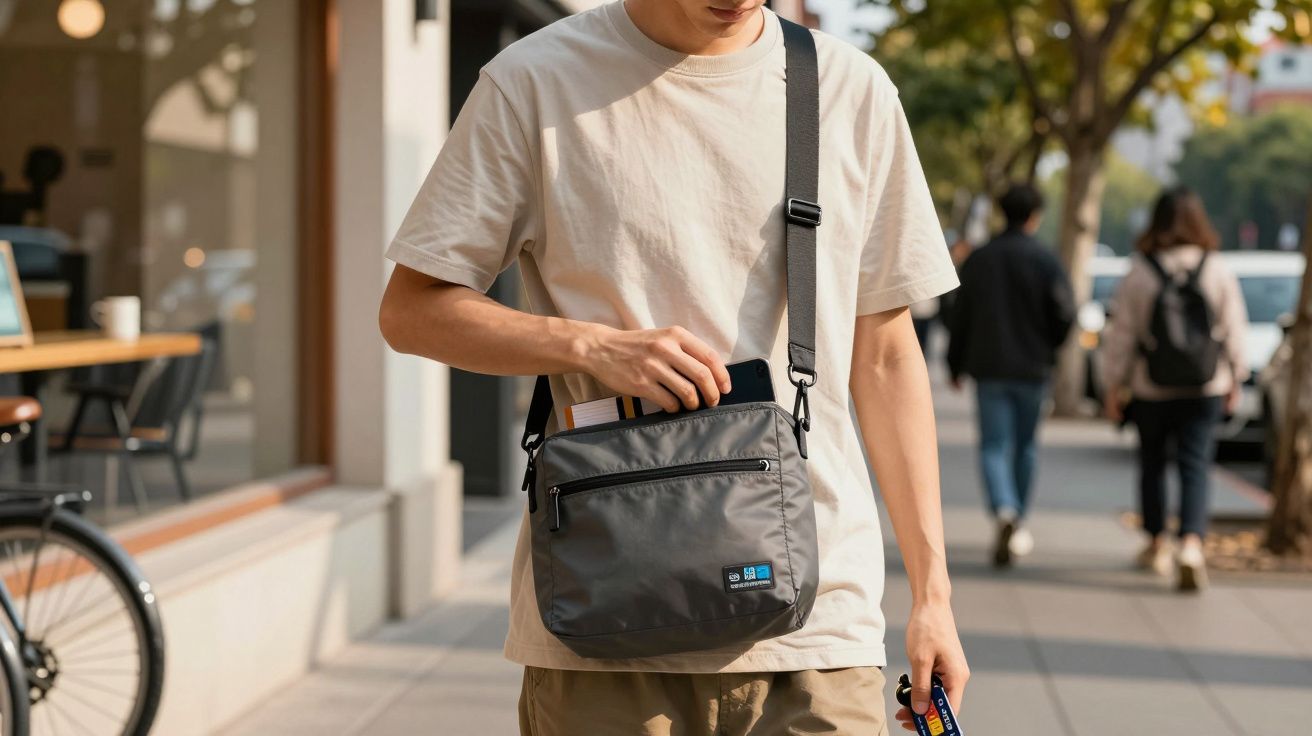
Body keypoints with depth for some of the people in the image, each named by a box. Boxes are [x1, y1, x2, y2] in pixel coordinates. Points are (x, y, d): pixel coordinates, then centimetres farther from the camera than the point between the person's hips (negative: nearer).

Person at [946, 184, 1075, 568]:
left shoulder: (979, 259, 2)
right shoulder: (1045, 260, -6)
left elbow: (961, 315, 4)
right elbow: (1064, 312, -11)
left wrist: (956, 364, 14)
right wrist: (1049, 348, 10)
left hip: (988, 367, 1)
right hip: (1031, 368, 0)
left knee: (994, 446, -1)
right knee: (1025, 447, 13)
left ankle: (1005, 512, -25)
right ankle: (1017, 527, 21)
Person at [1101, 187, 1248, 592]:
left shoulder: (1139, 273, -8)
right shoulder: (1218, 272, -4)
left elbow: (1121, 334, -5)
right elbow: (1235, 331, 1)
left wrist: (1114, 384, 4)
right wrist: (1235, 379, 13)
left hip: (1151, 391, 0)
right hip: (1205, 391, 0)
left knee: (1152, 465, 17)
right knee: (1195, 468, -1)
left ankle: (1156, 544, 29)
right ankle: (1191, 544, -21)